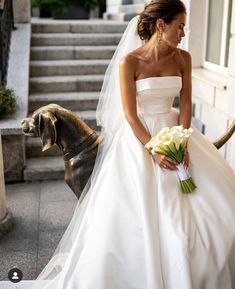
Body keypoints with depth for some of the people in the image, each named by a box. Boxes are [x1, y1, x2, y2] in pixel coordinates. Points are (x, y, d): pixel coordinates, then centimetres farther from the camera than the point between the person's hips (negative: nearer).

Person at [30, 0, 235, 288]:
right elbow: (130, 115, -15)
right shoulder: (129, 61, -14)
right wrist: (154, 151, -19)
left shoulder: (182, 58, 1)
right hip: (138, 136, -5)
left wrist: (182, 143, -13)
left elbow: (185, 105, 1)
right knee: (137, 214, -3)